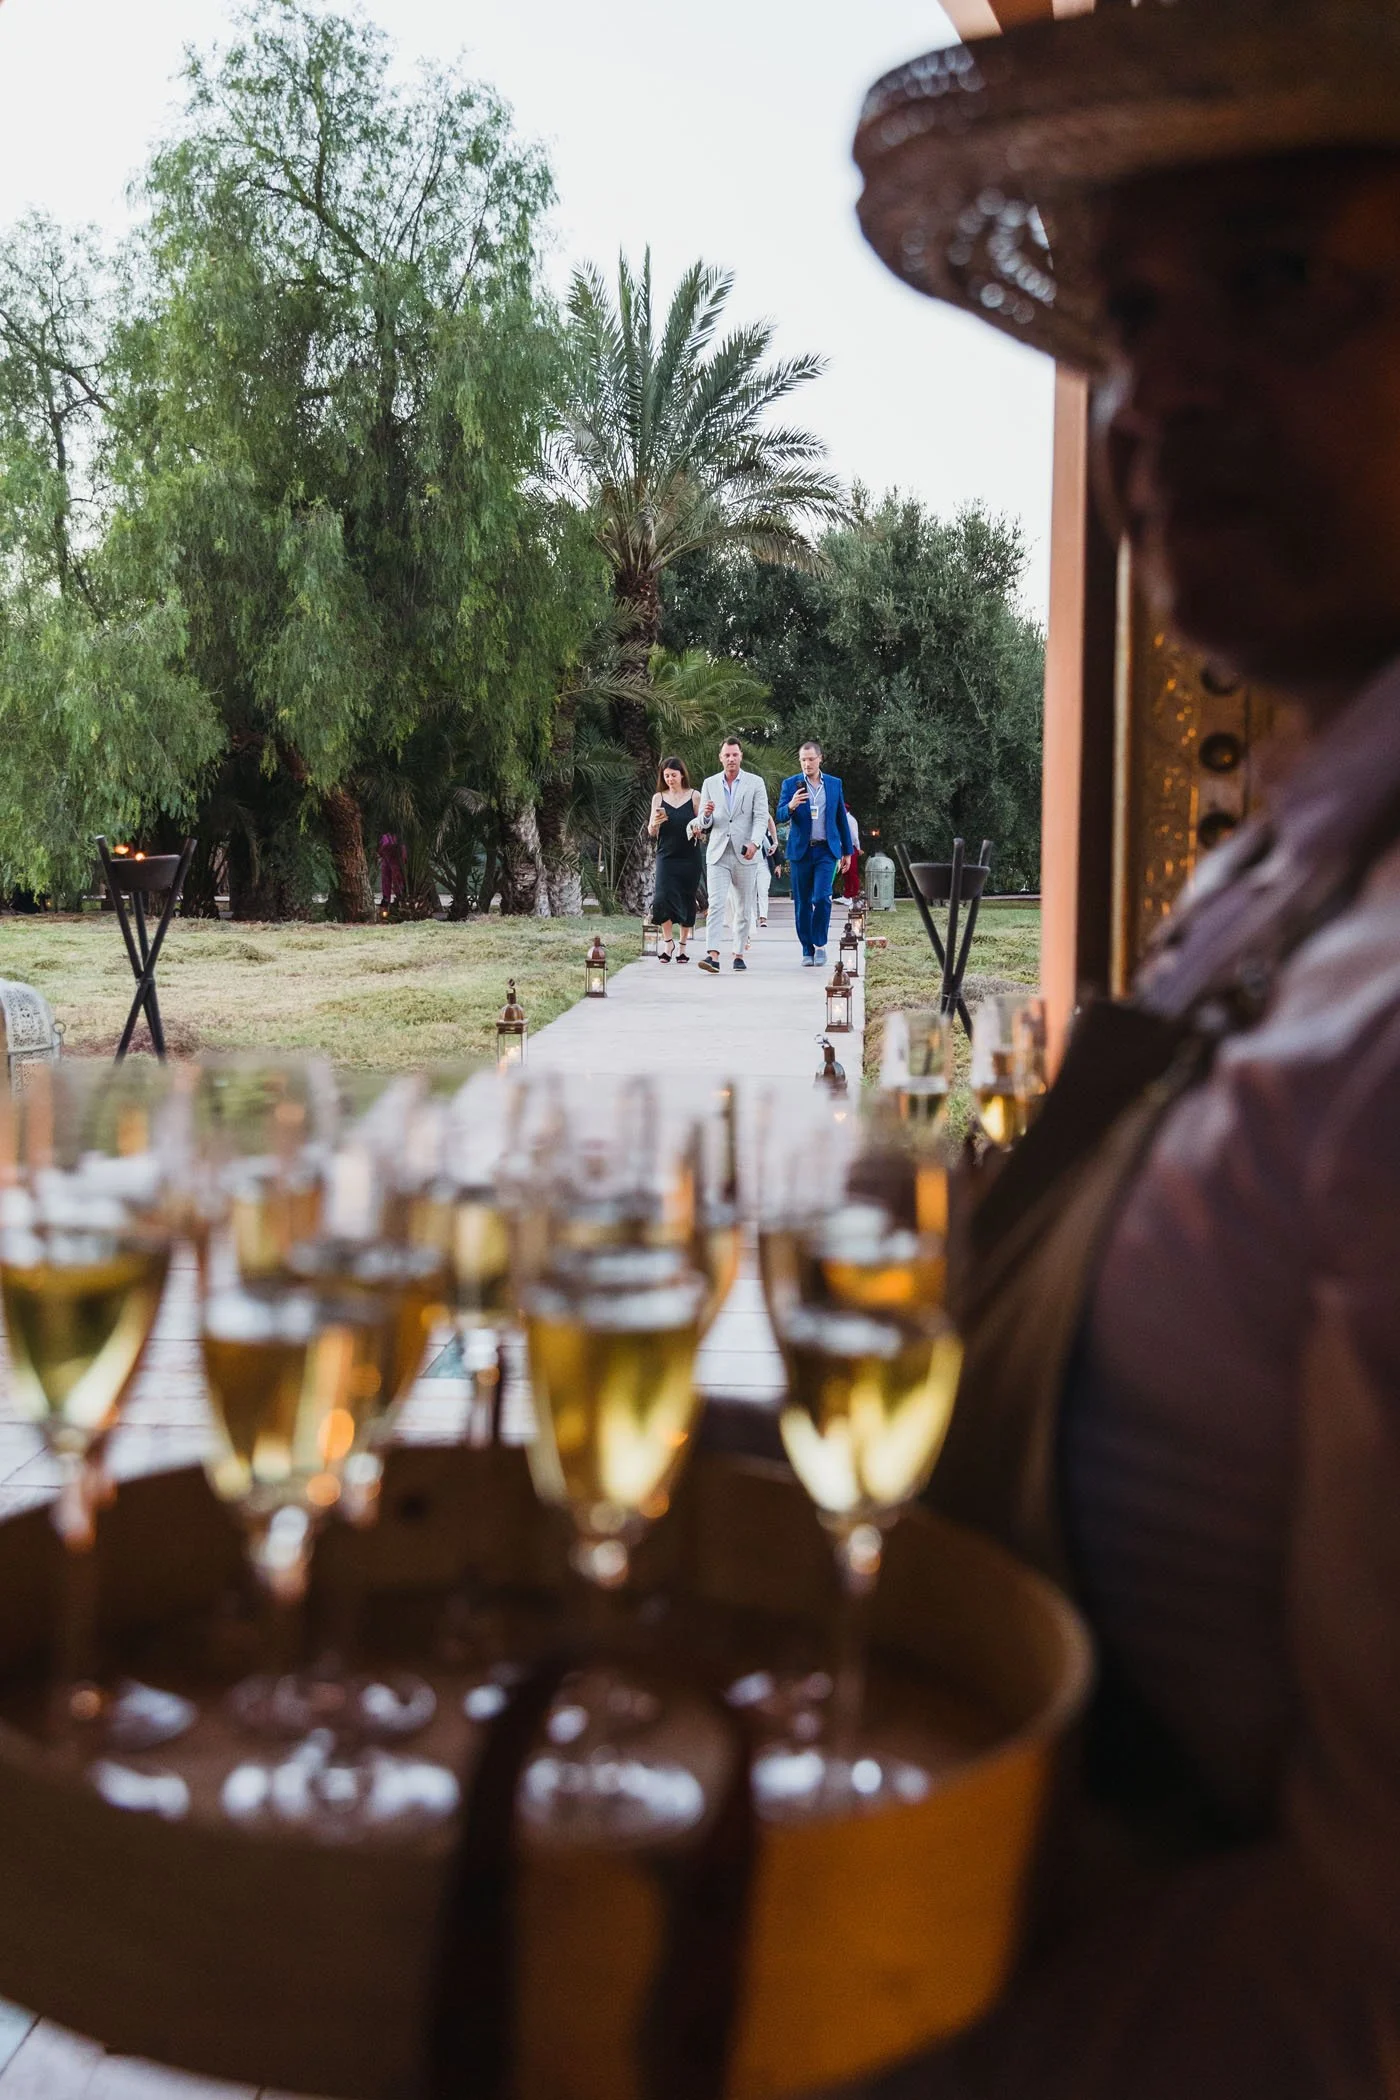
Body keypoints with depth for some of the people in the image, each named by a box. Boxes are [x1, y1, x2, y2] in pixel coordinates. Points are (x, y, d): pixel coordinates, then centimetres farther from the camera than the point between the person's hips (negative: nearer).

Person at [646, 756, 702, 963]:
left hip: (689, 857, -1)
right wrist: (655, 823, -13)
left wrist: (697, 829, -15)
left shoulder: (694, 796, 3)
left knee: (687, 900, 3)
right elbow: (652, 833, 9)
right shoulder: (658, 798, 7)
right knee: (663, 897, -15)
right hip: (666, 856, 1)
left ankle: (683, 946, 14)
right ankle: (668, 940, 2)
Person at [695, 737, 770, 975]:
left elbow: (761, 817, -4)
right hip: (718, 854, 0)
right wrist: (706, 815, -13)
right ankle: (712, 955, -23)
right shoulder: (710, 784, 10)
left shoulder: (755, 783, 4)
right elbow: (703, 824, 12)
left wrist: (754, 843, -22)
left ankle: (739, 954, 16)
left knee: (745, 908, 6)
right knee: (716, 904, -13)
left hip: (744, 855, 0)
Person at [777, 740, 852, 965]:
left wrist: (847, 851, 15)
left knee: (822, 898, -14)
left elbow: (841, 818, 14)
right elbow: (780, 815, -5)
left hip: (826, 850, 0)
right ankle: (807, 950, 12)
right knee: (802, 903, 3)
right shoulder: (790, 784, 3)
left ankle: (820, 944, 0)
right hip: (801, 850, 0)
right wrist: (790, 806, -28)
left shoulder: (834, 784, 8)